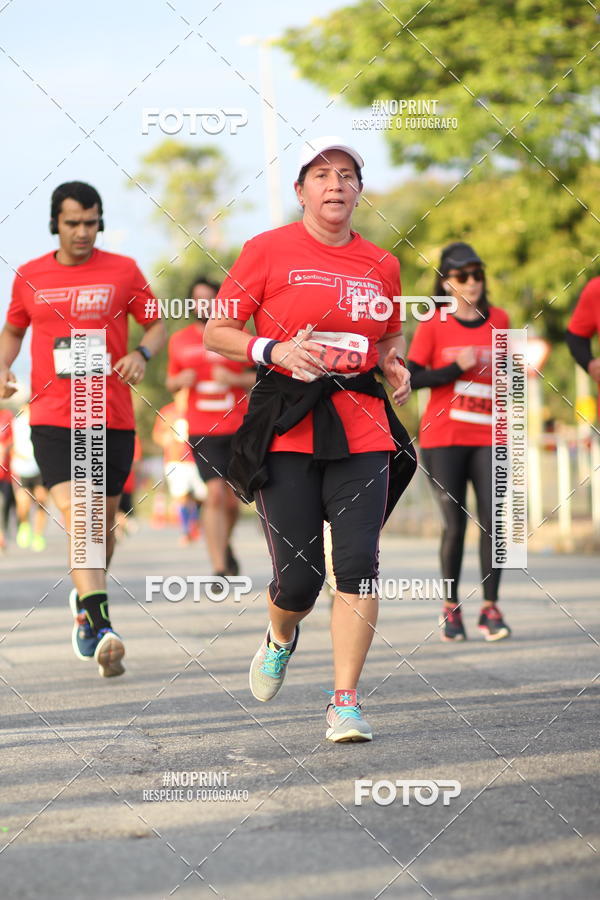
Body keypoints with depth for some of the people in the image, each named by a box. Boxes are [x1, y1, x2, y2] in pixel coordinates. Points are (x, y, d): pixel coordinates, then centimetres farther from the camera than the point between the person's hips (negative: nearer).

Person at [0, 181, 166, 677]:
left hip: (114, 417, 1)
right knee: (77, 518, -18)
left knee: (105, 523, 14)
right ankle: (101, 629, -26)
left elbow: (157, 325, 10)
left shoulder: (123, 271, 3)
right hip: (53, 417, -1)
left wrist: (143, 353, -11)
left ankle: (85, 598, 42)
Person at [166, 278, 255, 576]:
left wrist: (235, 379, -13)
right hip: (202, 431, 0)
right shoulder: (179, 341, 8)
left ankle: (225, 544, 40)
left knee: (231, 499, 7)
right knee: (215, 492, -17)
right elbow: (171, 383, 19)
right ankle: (219, 567, -16)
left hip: (238, 428, 0)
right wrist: (180, 381, -4)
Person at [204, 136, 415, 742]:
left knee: (357, 565, -12)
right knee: (299, 577, -4)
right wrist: (272, 350, -15)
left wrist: (396, 365, 6)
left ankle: (344, 703, -5)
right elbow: (215, 331, 2)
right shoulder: (269, 250, 1)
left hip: (362, 430, 2)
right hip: (286, 428, -2)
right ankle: (280, 639, 32)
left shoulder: (381, 265, 11)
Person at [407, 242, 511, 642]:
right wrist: (455, 370, -16)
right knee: (455, 525, -1)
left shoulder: (499, 320, 7)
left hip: (488, 438, 2)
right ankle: (451, 608, 13)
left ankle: (491, 608, 2)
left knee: (493, 521, -6)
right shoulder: (432, 325, -2)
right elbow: (411, 378, -5)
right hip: (443, 439, -2)